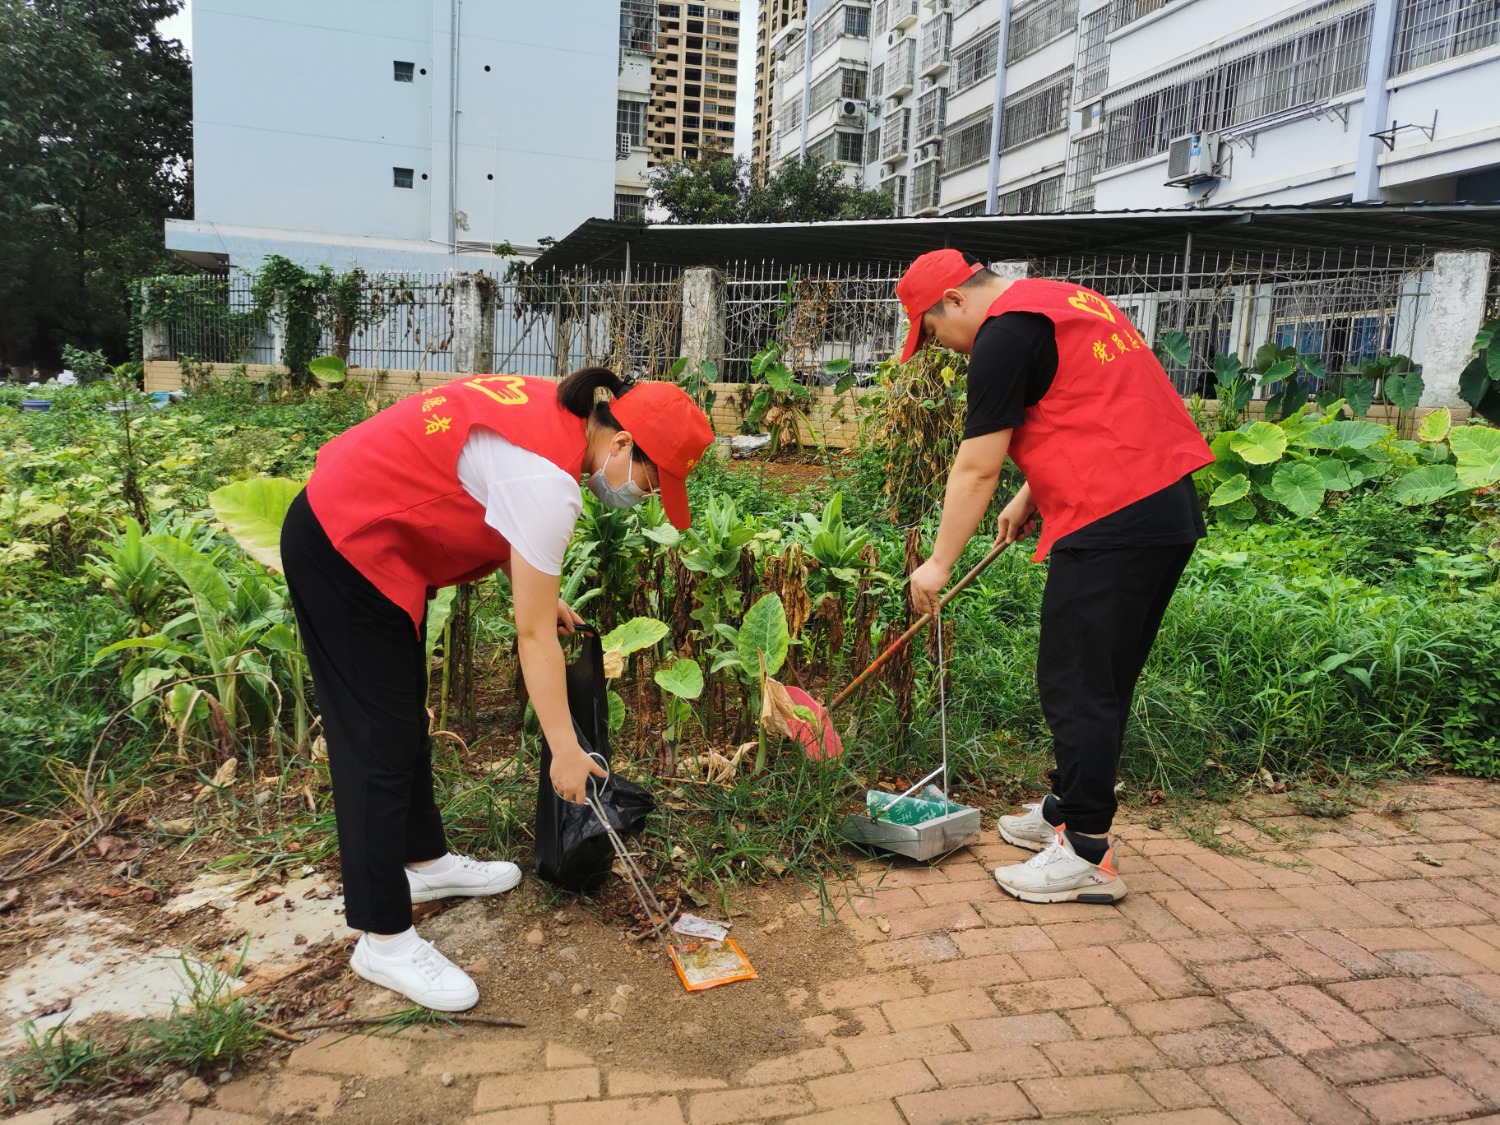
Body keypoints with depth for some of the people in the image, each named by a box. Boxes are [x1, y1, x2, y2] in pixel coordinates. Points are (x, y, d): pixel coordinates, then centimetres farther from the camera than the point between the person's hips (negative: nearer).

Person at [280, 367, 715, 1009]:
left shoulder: (554, 410, 0)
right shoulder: (549, 480, -27)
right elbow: (534, 636, -22)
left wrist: (537, 589, 6)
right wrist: (565, 749, -13)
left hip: (345, 517, 10)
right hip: (346, 552, -10)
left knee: (405, 717, 20)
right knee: (381, 745, -4)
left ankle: (424, 861, 37)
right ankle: (383, 939, 8)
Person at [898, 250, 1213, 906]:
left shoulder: (1005, 333, -9)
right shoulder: (1067, 299, 22)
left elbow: (977, 468, -10)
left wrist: (940, 563, -3)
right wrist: (1031, 496, 25)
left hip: (1111, 525, -10)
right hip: (1170, 509, 10)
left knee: (1077, 687, -3)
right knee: (1100, 681, 17)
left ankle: (1087, 856, 5)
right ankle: (1065, 812, 30)